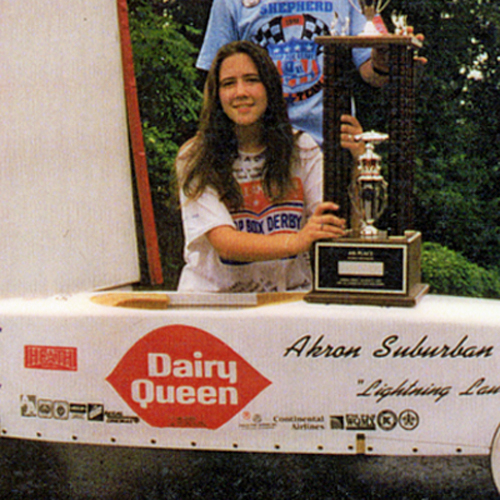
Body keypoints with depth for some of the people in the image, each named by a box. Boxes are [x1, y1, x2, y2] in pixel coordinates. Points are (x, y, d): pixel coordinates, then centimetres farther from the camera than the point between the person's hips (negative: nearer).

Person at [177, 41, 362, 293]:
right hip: (213, 298, -1)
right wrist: (296, 242, -30)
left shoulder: (302, 149, 7)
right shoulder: (195, 160, -2)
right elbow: (224, 244, -15)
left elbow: (338, 227, -4)